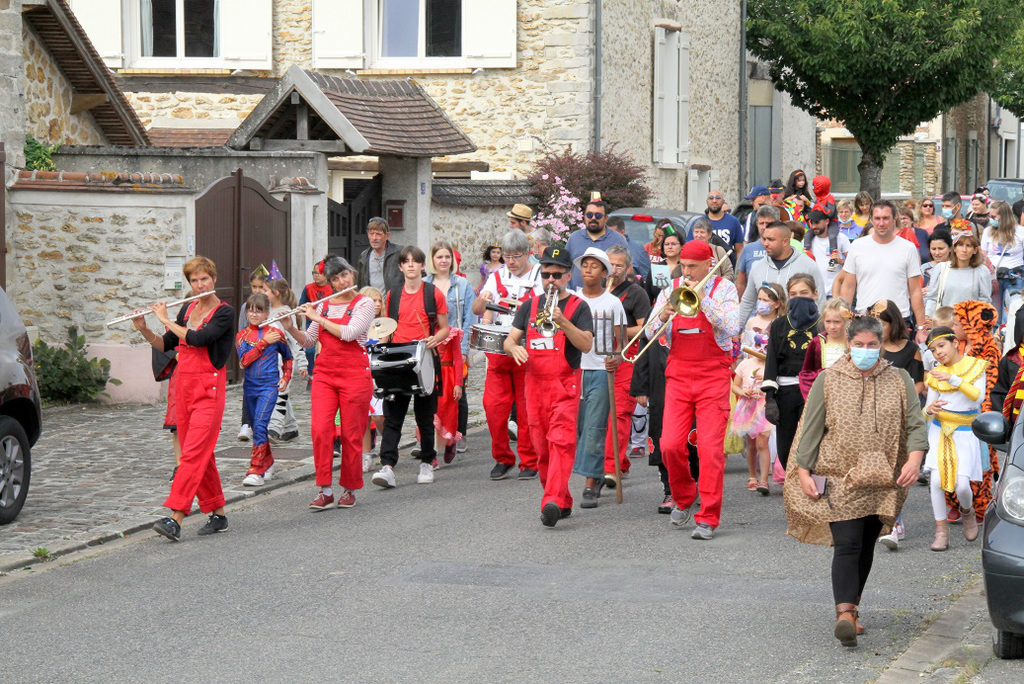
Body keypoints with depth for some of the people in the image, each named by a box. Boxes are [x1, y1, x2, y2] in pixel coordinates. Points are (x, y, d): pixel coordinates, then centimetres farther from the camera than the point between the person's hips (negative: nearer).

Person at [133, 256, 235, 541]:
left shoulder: (224, 312, -8)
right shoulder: (188, 310, 14)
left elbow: (197, 338, -22)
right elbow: (166, 345, 15)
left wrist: (166, 320, -13)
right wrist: (143, 329, -2)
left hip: (209, 388, -7)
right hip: (184, 386, 7)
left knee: (194, 453, -14)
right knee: (201, 454, 9)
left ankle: (175, 518, -22)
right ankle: (218, 513, 19)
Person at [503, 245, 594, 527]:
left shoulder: (578, 307, 3)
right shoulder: (530, 306, 16)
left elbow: (586, 345, -9)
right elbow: (509, 339, 14)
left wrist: (562, 322, -21)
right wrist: (514, 347, -10)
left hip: (565, 383, -5)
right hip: (534, 382, 5)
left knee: (561, 441, -18)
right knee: (542, 448, 6)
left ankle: (553, 501, -28)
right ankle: (563, 502, 18)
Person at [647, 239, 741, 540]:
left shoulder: (724, 289, 2)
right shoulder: (672, 288, 10)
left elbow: (731, 327, -14)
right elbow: (651, 333, 6)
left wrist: (703, 298, -18)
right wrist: (664, 315, -14)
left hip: (713, 376, -3)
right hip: (678, 376, 3)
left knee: (710, 447, -9)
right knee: (670, 445, -6)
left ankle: (708, 518, -3)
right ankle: (683, 498, 21)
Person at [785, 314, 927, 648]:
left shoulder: (899, 381, 7)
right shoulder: (827, 381, 2)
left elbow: (915, 424, 2)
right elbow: (811, 429, 4)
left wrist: (914, 458, -15)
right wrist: (803, 471, -3)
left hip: (881, 482, 3)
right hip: (839, 479, -3)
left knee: (866, 546, 10)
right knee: (847, 545, -14)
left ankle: (851, 607, 23)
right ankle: (844, 614, -23)